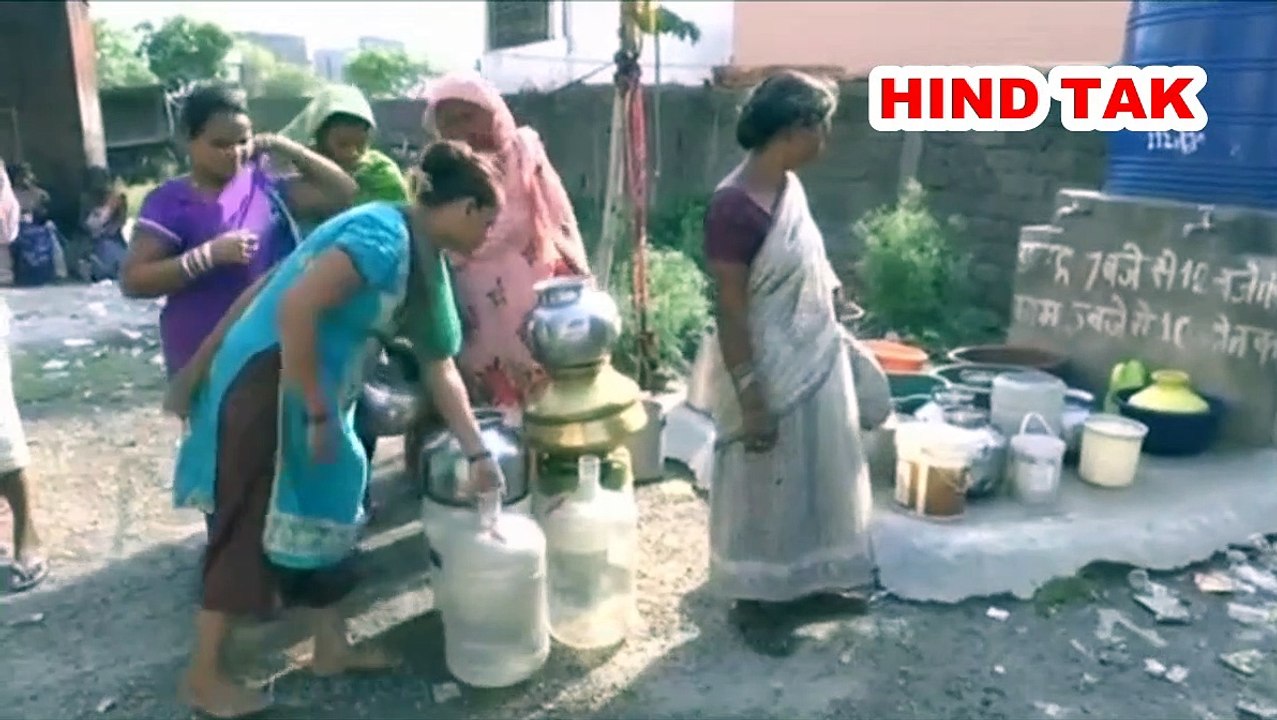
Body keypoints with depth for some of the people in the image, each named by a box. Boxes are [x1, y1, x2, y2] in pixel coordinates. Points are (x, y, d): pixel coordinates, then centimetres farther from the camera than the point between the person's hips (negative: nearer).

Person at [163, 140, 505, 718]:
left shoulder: (422, 258, 10)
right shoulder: (383, 235, -20)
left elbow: (440, 367, 13)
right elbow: (295, 309, -30)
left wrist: (478, 453, 13)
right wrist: (319, 414, -22)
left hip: (314, 385, 10)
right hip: (267, 378, -10)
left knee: (323, 511, 15)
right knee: (249, 526, 1)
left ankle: (331, 648, 29)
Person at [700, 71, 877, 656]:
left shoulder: (789, 186, 5)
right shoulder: (735, 205, -23)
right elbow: (730, 311, -22)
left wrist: (835, 340, 19)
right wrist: (750, 400, -21)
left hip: (816, 364, 9)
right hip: (767, 375, -9)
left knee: (816, 478, 21)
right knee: (761, 491, 8)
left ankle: (806, 581, 41)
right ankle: (752, 602, 28)